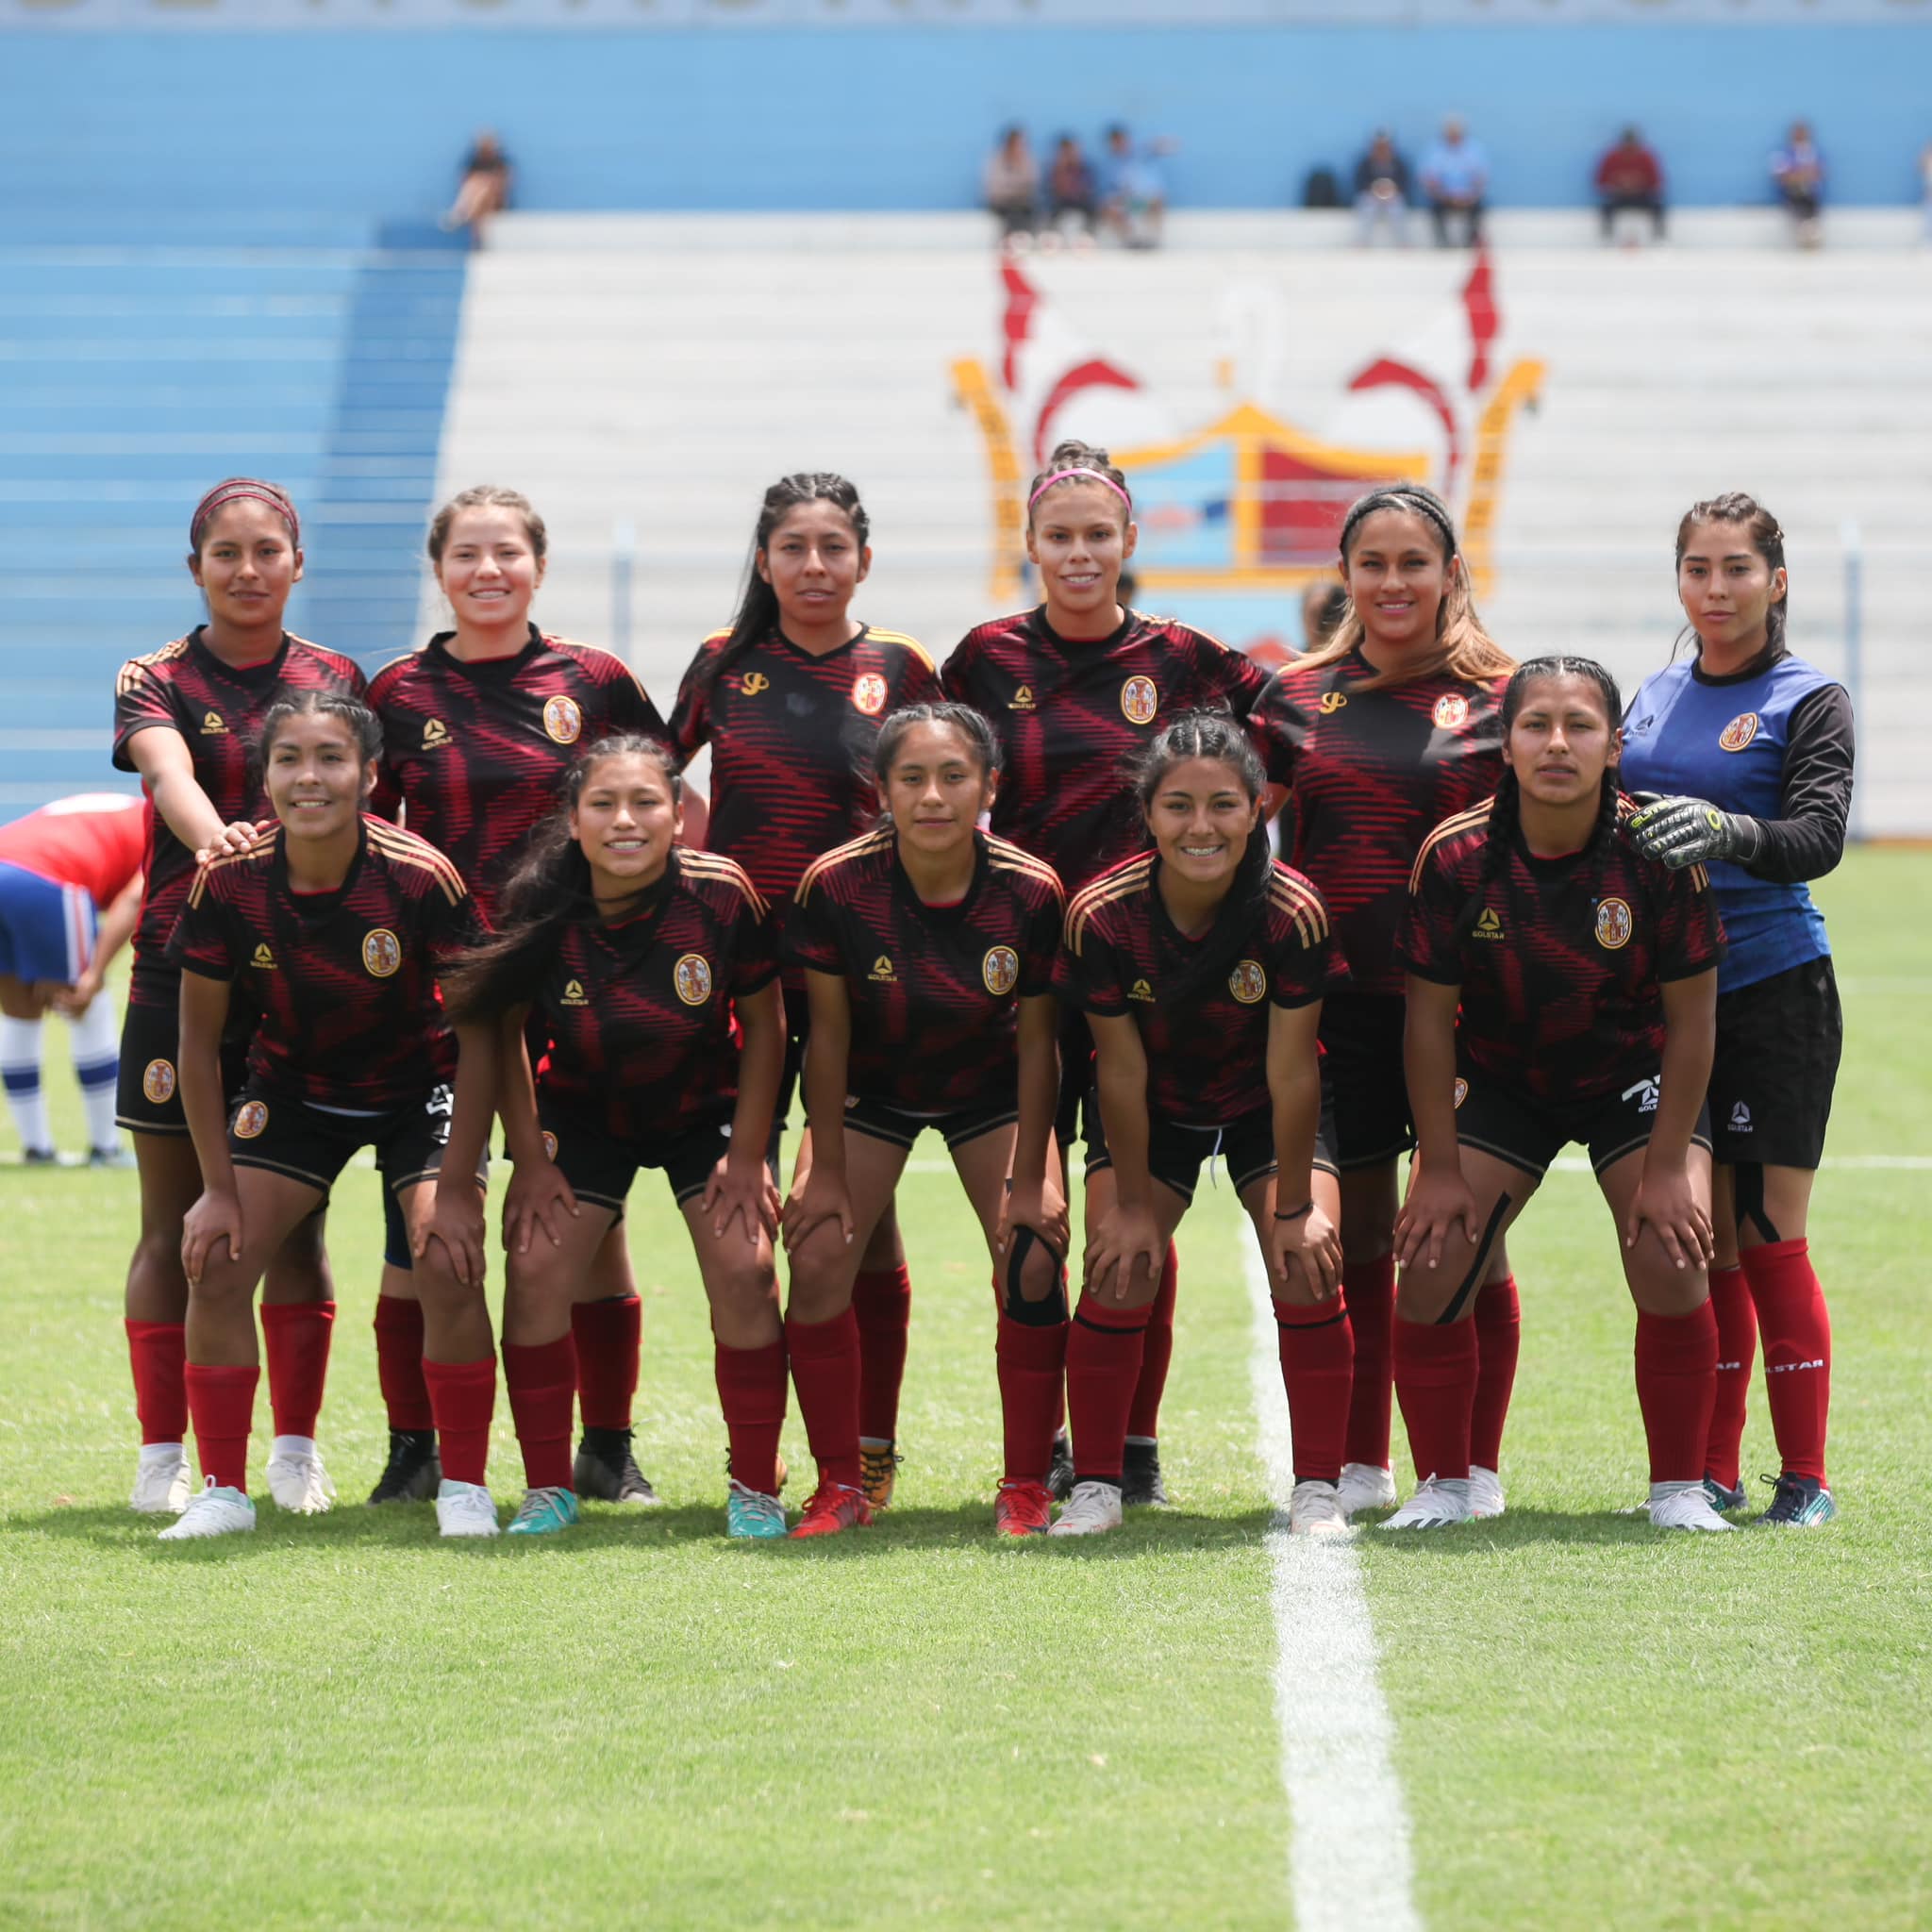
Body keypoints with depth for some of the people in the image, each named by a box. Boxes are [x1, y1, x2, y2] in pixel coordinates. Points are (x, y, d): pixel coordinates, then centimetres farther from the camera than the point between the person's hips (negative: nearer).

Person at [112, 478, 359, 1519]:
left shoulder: (335, 679, 8)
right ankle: (162, 1455, 8)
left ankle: (296, 1451, 12)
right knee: (174, 1228, 2)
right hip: (182, 964, -1)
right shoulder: (157, 680, 1)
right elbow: (169, 773, -20)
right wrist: (215, 835, -41)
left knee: (295, 1225, 3)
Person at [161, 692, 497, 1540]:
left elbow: (478, 1033, -18)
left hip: (419, 1088, -2)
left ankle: (463, 1489, -3)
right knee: (214, 1266, -10)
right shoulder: (228, 882, -21)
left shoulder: (420, 879, -27)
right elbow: (199, 1037, -8)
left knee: (450, 1269, -20)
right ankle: (225, 1490, 4)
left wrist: (455, 1188, -20)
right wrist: (220, 1188, -9)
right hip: (293, 1084, 2)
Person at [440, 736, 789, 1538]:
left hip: (707, 1107, -1)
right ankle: (549, 1489, 3)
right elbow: (505, 1031, -6)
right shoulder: (538, 909, -24)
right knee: (537, 1269, -13)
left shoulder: (721, 897, -26)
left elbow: (763, 1024, -10)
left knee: (743, 1269, -14)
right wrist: (530, 1160, -7)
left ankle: (755, 1489, 2)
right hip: (583, 1107, 1)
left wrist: (748, 1155, -9)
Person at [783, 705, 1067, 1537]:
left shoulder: (1030, 893, -26)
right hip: (869, 1090, 0)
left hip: (990, 1088, 0)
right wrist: (828, 1172, -13)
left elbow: (1037, 1041, -15)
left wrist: (1029, 1179, -12)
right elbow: (828, 1033, -16)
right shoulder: (837, 886, -28)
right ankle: (840, 1486, 1)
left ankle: (1026, 1487, 1)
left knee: (1032, 1262, -14)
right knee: (818, 1260, -13)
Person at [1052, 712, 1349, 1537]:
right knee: (1119, 1275, -12)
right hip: (1154, 1114, 0)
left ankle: (1317, 1490, -2)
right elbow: (1122, 1071, -17)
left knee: (1308, 1271, -14)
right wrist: (1134, 1204, -11)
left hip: (1267, 1111, 0)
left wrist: (1296, 1206, -14)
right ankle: (1095, 1486, 4)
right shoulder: (1102, 915, -28)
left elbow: (1291, 1072, -21)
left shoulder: (1291, 912, -29)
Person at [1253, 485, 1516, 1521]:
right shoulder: (1294, 696, 8)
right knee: (1350, 1238, 6)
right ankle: (1359, 1463, 17)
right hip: (1337, 1001, 2)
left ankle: (1474, 1465, 11)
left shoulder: (1498, 699, 3)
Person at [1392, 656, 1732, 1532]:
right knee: (1432, 1263, -12)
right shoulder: (1455, 856, -19)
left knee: (1671, 1262, -18)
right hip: (1500, 1079, 1)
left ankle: (1678, 1487, 0)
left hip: (1636, 1079, -1)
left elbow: (1691, 1017, -12)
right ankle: (1443, 1484, 7)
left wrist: (1667, 1165, -14)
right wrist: (1440, 1169, -10)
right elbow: (1430, 1015, -9)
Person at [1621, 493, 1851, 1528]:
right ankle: (1711, 1469, 11)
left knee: (1769, 1238, -6)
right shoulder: (1654, 696, 15)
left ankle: (1805, 1477, 0)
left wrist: (1726, 831, -35)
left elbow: (1818, 838, -16)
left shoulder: (1809, 701, -2)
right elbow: (1617, 815, 22)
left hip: (1773, 988, -5)